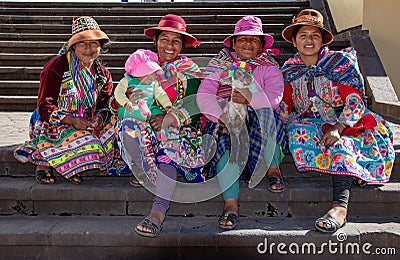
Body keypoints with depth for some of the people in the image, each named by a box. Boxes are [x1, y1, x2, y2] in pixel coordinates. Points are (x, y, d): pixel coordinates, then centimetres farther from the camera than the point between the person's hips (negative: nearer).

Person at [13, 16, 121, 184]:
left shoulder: (102, 74, 8)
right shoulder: (55, 68, -10)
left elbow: (105, 105, 6)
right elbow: (45, 107, -12)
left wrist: (100, 117, -20)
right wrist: (72, 120, -28)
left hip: (87, 127, 7)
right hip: (53, 126, -6)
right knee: (85, 144, -32)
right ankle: (43, 163, -8)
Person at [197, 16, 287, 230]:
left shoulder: (268, 67, 15)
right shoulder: (220, 64, 14)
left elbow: (274, 97, -5)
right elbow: (203, 96, -1)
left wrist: (250, 98, -25)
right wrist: (223, 116, -20)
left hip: (259, 123, 0)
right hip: (223, 121, 0)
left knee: (265, 112, -34)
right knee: (227, 146, -34)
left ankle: (273, 168, -21)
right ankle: (230, 203, -32)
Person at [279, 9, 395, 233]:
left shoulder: (341, 61, 0)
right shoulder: (289, 70, 9)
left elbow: (355, 100, -10)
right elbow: (284, 110, 10)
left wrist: (337, 128, -26)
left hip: (345, 124, -2)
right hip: (310, 124, 3)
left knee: (339, 142, -36)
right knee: (299, 132, -32)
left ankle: (340, 206, -47)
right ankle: (348, 171, -30)